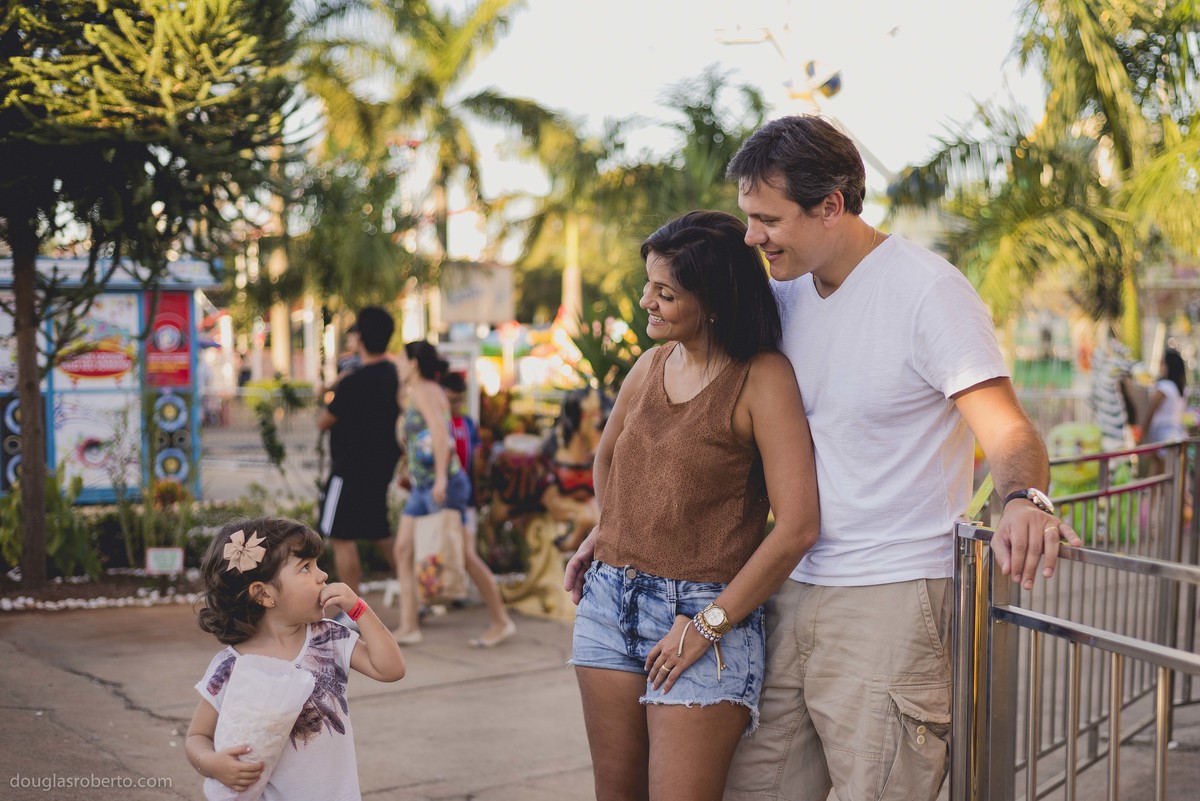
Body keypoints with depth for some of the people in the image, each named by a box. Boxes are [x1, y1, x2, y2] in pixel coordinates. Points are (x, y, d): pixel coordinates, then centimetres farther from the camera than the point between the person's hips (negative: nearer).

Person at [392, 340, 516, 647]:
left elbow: (440, 431, -25)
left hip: (443, 485, -10)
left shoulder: (424, 391, -11)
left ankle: (501, 622, 6)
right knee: (403, 549, 2)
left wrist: (441, 478, -30)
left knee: (464, 554, -4)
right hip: (421, 486, 10)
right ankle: (409, 626, 1)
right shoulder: (416, 394, 18)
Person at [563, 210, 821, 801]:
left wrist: (708, 625, -15)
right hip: (610, 600, 6)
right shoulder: (652, 365, 7)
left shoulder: (761, 379, -13)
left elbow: (797, 526, -19)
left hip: (704, 610, -6)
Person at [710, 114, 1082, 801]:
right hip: (796, 587, 7)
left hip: (894, 596, -6)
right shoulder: (783, 295, 10)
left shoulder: (929, 291, -10)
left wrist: (1023, 498, -41)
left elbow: (1006, 428, -17)